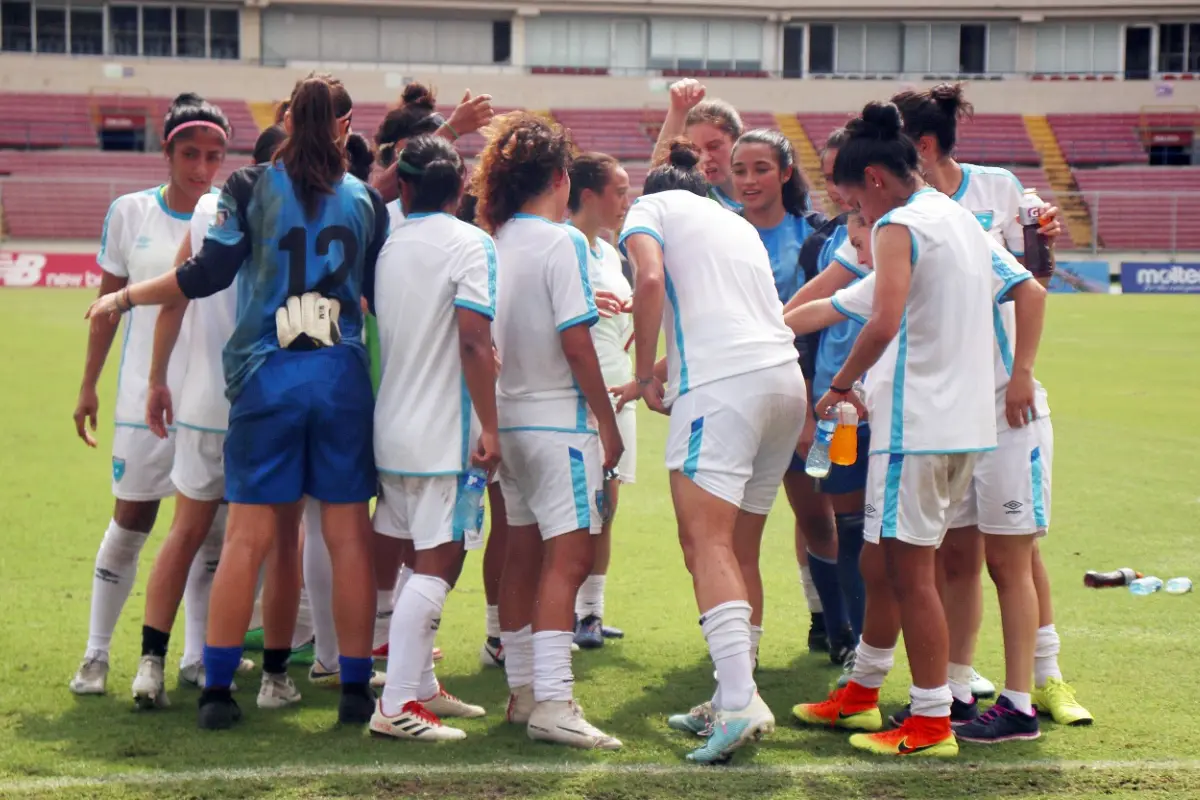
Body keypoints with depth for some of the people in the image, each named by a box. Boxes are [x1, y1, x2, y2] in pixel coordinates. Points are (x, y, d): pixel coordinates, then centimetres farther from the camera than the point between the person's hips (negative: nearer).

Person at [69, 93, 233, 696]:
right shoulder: (129, 212, 1)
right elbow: (109, 302, 7)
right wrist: (88, 386, 8)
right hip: (145, 395, -1)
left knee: (205, 530, 6)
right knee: (129, 524, 2)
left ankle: (198, 655, 18)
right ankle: (96, 652, 15)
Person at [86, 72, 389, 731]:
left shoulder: (250, 188, 0)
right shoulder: (367, 201, 6)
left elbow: (207, 274, -4)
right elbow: (385, 293, 11)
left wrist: (124, 298, 9)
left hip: (266, 378, -1)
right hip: (343, 378, 1)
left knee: (247, 537, 1)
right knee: (348, 535, 5)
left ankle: (216, 689, 3)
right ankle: (356, 689, 9)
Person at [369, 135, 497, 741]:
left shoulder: (388, 246, 8)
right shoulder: (471, 244, -10)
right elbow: (473, 339, -19)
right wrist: (489, 425, -16)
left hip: (391, 426, 7)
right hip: (444, 432, -7)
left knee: (418, 559, 16)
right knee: (437, 564, -5)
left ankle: (421, 686, 23)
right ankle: (397, 704, -9)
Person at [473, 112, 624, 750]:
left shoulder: (495, 241, 8)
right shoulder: (562, 242, -12)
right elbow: (575, 340, -15)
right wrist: (608, 422, -9)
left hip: (509, 416, 8)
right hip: (559, 418, -8)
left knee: (524, 553, 13)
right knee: (569, 554, -9)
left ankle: (522, 689, 21)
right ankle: (552, 701, -16)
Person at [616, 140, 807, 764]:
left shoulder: (653, 206, 11)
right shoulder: (738, 224, 30)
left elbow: (651, 277, -8)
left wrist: (645, 373, -1)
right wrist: (668, 370, 41)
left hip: (722, 384, -7)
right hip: (786, 379, 7)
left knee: (705, 543, -14)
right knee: (737, 552, 12)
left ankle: (740, 701, -28)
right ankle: (732, 701, 13)